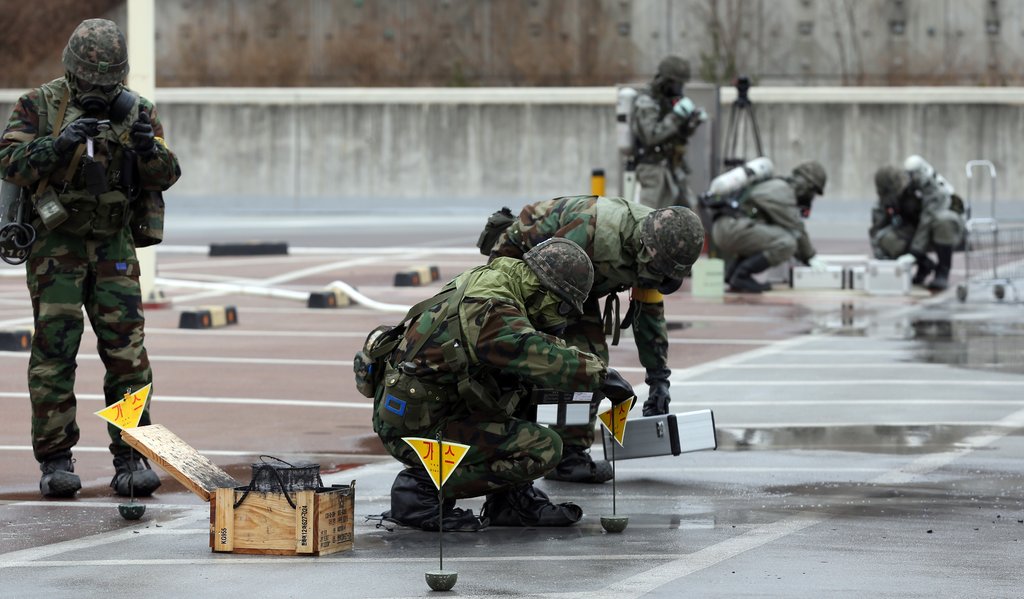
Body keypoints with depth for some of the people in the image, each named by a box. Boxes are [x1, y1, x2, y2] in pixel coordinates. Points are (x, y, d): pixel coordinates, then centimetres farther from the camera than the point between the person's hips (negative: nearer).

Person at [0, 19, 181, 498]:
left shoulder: (136, 111, 3)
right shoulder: (39, 107, -3)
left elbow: (164, 177, -1)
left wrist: (148, 147, -24)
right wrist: (61, 142, -30)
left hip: (113, 245, 2)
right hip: (56, 243, -2)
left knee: (126, 350, -4)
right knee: (54, 350, -5)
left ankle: (131, 459, -1)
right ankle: (55, 461, 0)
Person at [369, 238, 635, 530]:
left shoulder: (483, 279, 8)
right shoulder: (493, 313, -22)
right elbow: (545, 358, -28)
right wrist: (603, 375, -14)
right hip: (417, 433, -10)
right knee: (544, 449, -12)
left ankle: (510, 499, 15)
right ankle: (423, 489, -8)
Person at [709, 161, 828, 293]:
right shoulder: (782, 189, -5)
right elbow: (795, 229, -5)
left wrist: (810, 257, 29)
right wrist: (811, 256, 4)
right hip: (732, 228, -11)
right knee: (786, 243, -18)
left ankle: (732, 273, 13)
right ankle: (741, 276, -12)